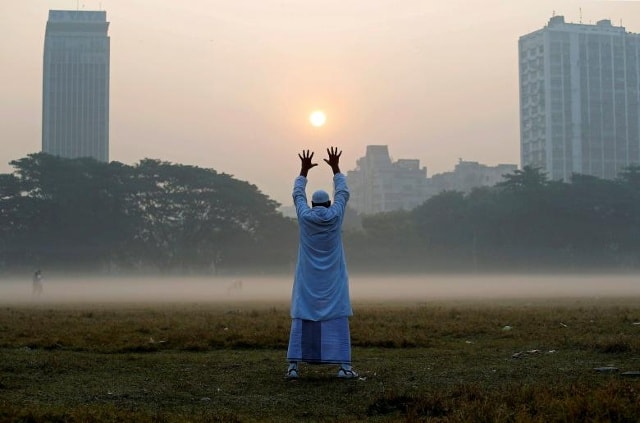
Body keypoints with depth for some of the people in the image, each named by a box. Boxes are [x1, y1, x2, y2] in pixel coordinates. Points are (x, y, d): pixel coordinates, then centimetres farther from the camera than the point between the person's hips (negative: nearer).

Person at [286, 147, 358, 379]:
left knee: (301, 320, 1)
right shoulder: (335, 216, -4)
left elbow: (297, 194, 14)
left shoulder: (304, 216, -3)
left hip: (308, 281, 1)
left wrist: (304, 171, 21)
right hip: (333, 281, -1)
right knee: (337, 320, -1)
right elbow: (343, 193, 11)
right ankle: (344, 366, -6)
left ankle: (294, 365, -5)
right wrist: (336, 168, 17)